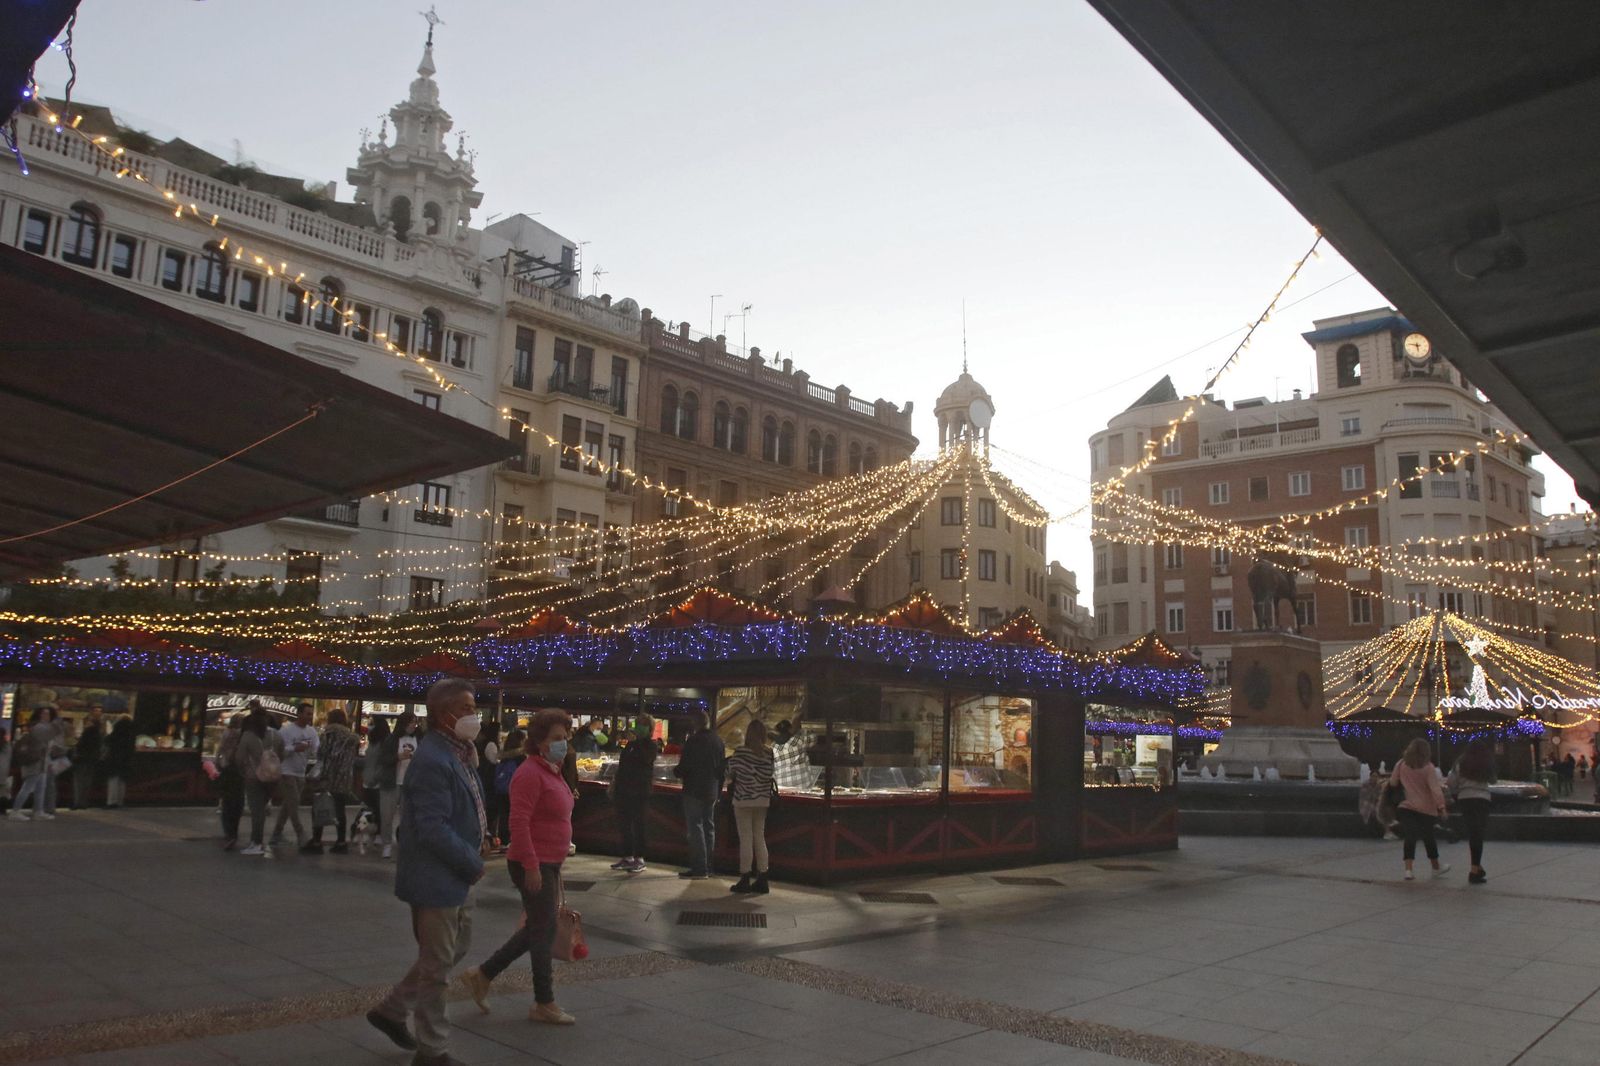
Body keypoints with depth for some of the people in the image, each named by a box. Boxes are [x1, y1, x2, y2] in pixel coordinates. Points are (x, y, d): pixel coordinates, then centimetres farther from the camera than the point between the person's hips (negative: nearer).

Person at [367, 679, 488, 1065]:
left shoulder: (457, 753, 6)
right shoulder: (432, 761, -25)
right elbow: (433, 830, -27)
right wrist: (473, 864, -19)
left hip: (456, 874, 10)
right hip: (436, 877, -10)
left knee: (455, 949, 23)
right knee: (436, 965, 5)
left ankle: (392, 1009, 36)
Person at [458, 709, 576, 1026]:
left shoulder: (551, 772, 12)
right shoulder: (530, 773, -18)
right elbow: (519, 822, -24)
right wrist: (531, 866, -24)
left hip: (548, 864, 10)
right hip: (533, 865, -10)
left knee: (536, 930, 17)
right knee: (544, 931, 1)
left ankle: (482, 975, 27)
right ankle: (544, 1004, 15)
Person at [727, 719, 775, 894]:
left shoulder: (740, 751, -12)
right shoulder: (769, 753, -2)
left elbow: (731, 770, -1)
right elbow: (769, 775, 0)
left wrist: (731, 778, 20)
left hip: (743, 799, -4)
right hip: (762, 800, 4)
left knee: (746, 839, 1)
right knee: (760, 838, 11)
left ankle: (745, 880, 4)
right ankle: (762, 879, 13)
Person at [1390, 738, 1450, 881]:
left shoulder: (1401, 765, -1)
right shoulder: (1428, 767, -9)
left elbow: (1392, 783, 7)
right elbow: (1435, 789, -16)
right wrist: (1441, 806, -17)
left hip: (1407, 807, 1)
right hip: (1426, 808, -1)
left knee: (1410, 838, 1)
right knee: (1428, 838, 16)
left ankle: (1408, 869, -12)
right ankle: (1436, 868, 33)